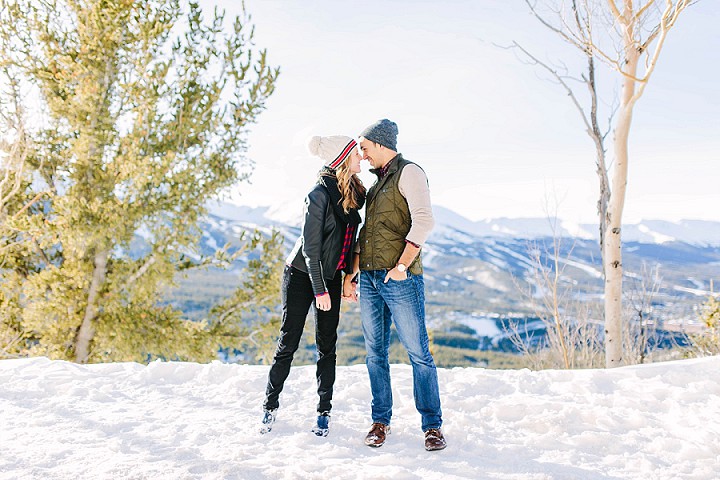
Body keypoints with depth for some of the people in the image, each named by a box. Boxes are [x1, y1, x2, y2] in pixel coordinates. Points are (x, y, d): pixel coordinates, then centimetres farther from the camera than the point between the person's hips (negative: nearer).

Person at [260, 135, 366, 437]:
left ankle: (324, 412, 16)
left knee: (327, 346, 7)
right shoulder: (320, 194, -18)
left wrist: (350, 279, 11)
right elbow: (311, 245, -19)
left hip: (331, 276, 6)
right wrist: (319, 290, -19)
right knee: (288, 343, 1)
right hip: (302, 275, -6)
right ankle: (270, 406, 17)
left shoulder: (352, 193, 5)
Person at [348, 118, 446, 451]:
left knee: (418, 353, -3)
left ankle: (432, 425, 4)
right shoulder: (377, 180, 21)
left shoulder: (409, 172, -4)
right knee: (376, 353, 9)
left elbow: (423, 221, -16)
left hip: (400, 279, -8)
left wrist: (402, 265, -22)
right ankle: (380, 421, 18)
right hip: (369, 279, 8)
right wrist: (352, 271, 17)